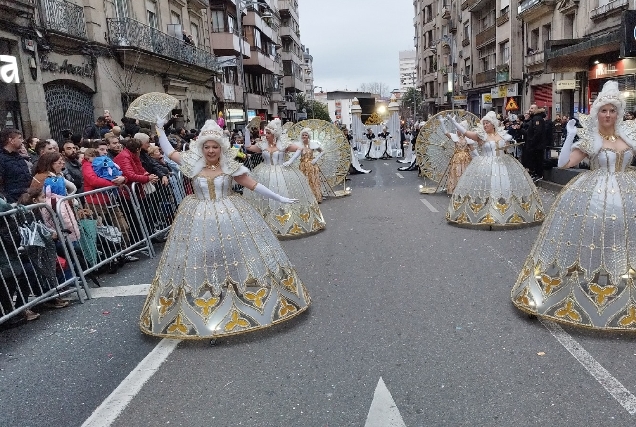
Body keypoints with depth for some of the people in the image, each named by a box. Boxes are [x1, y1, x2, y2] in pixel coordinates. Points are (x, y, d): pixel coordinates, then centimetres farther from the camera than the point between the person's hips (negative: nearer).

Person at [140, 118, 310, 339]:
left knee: (236, 252, 3)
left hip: (230, 216, 0)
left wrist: (278, 198, 0)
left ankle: (241, 291, 19)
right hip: (200, 219, 0)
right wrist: (159, 128, 11)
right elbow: (169, 151, 12)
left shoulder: (230, 166, -3)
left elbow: (253, 185, 0)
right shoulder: (193, 164, 0)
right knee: (200, 258, 1)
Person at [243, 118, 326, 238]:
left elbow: (299, 149, -5)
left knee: (284, 196, -3)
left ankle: (289, 223, 7)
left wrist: (290, 161, -12)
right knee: (267, 198, -1)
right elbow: (248, 147, 7)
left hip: (282, 173, -3)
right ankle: (268, 223, 6)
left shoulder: (283, 143, -4)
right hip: (266, 174, 3)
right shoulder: (263, 144, 5)